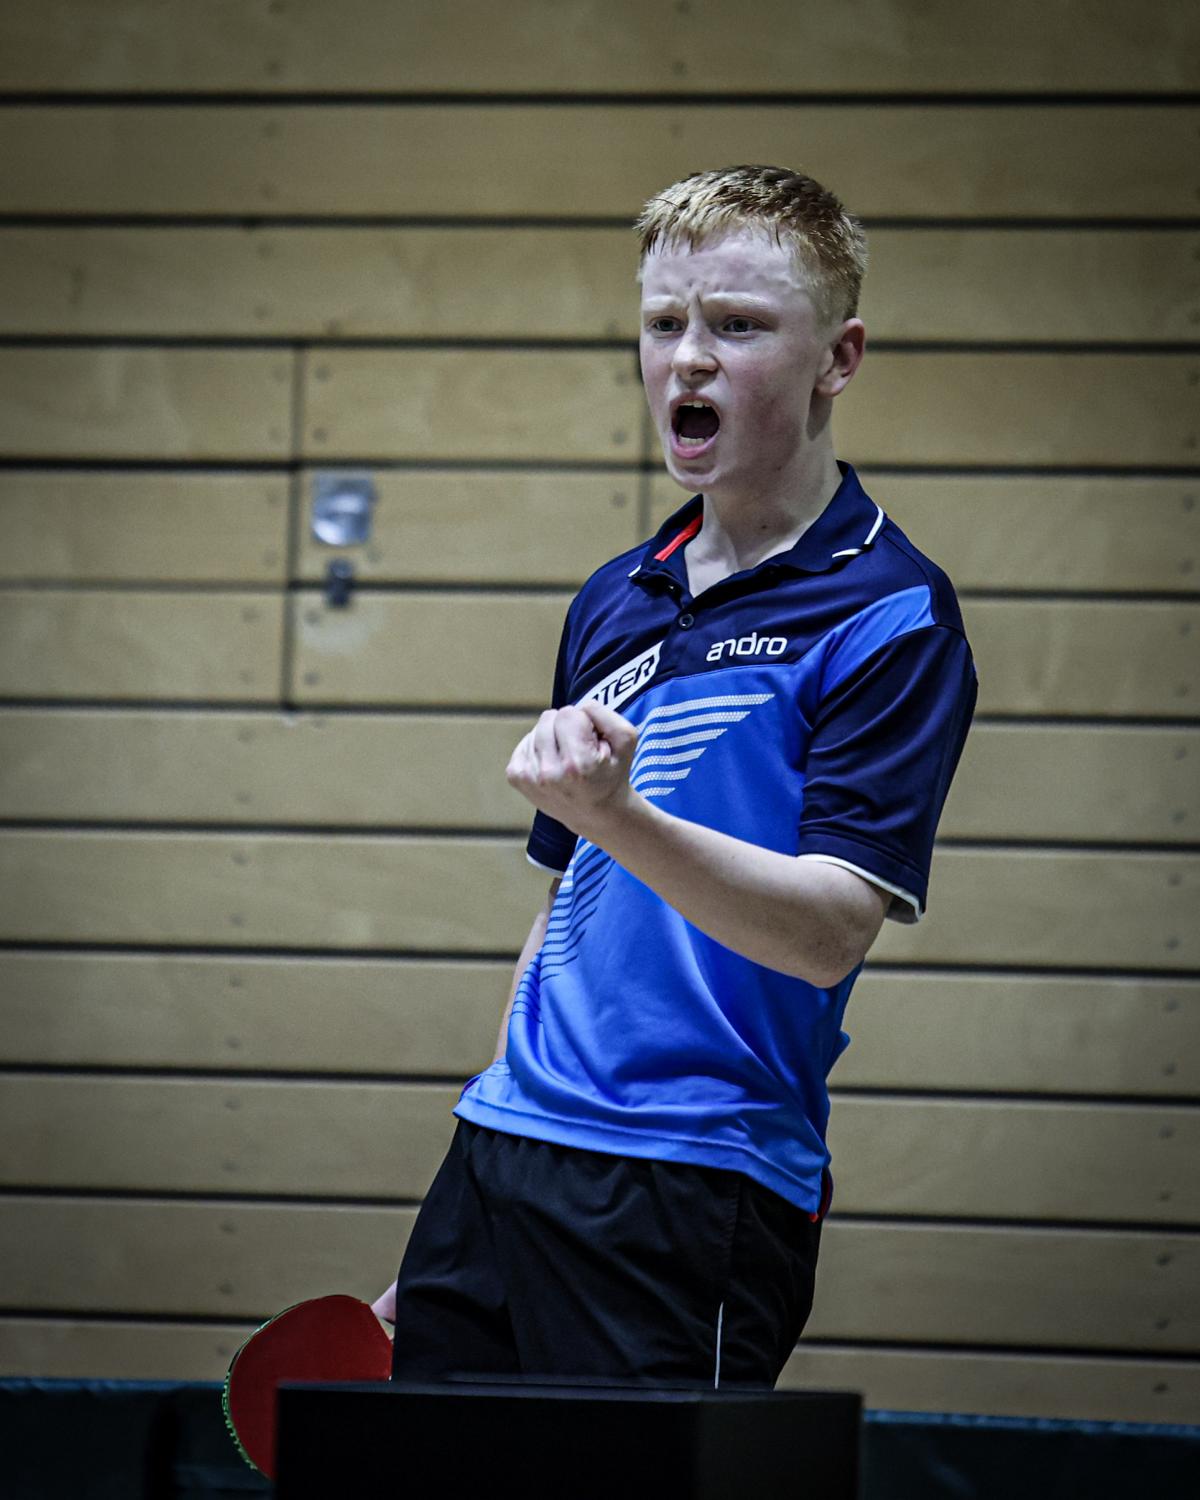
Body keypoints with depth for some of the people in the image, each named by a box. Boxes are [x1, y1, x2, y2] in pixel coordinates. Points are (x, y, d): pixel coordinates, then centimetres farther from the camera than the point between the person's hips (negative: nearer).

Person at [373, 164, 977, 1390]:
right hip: (507, 1156, 7)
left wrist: (614, 816, -32)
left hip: (693, 1197, -7)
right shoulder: (611, 603, 16)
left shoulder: (888, 616, -6)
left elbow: (828, 933, -17)